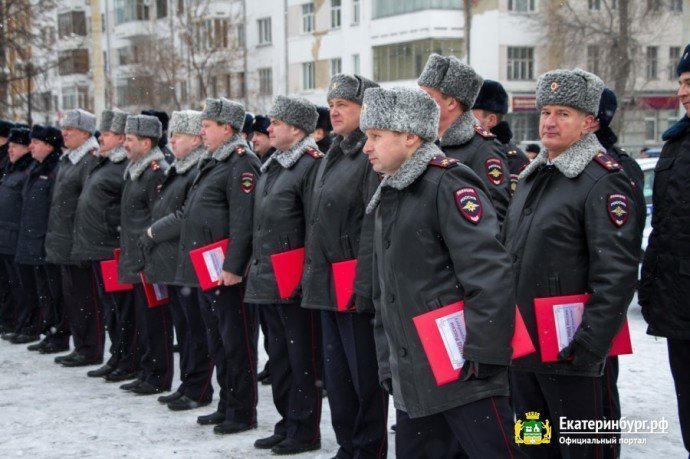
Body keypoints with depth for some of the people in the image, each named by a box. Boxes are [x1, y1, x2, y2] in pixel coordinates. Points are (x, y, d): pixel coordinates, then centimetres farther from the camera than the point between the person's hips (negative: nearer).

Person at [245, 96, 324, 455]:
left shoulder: (312, 166, -12)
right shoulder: (272, 167, 16)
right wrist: (257, 264, 18)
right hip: (268, 280, 10)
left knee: (303, 357, -1)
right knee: (279, 354, 16)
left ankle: (305, 430, 8)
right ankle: (287, 423, 26)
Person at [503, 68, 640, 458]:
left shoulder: (604, 180, -12)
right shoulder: (533, 176, 14)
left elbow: (618, 273, -19)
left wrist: (590, 342, -22)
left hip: (569, 352, -8)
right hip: (520, 343, 8)